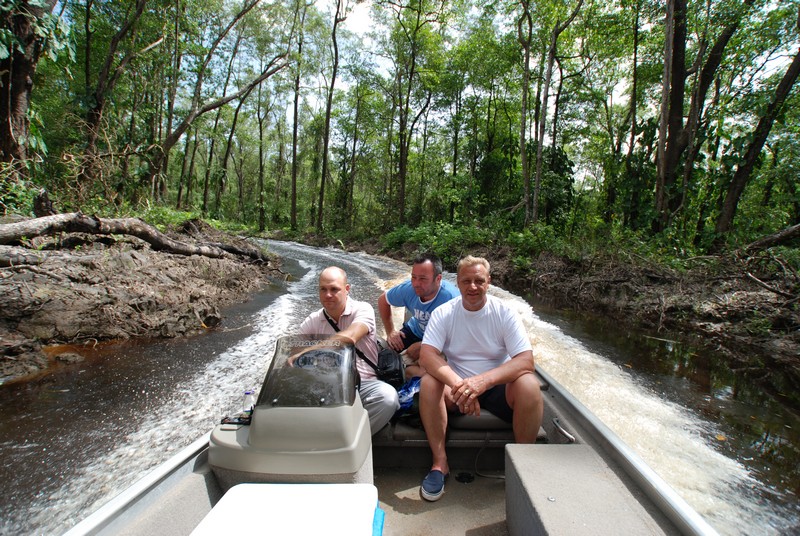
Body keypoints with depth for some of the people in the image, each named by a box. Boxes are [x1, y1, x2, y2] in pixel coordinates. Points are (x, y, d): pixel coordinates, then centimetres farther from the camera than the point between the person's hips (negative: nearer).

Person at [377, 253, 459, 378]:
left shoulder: (451, 297, -33)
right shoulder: (408, 288, -18)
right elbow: (383, 300, 2)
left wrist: (422, 347, -23)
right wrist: (390, 331, 1)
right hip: (415, 330, 5)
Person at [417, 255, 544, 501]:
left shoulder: (504, 313, -9)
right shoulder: (443, 313, -7)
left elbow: (526, 360, -18)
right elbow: (427, 354, -18)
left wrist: (483, 380, -35)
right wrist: (459, 384, -36)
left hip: (498, 387, 0)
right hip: (457, 385, 1)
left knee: (529, 384, -30)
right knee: (429, 382, -28)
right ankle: (440, 462, -12)